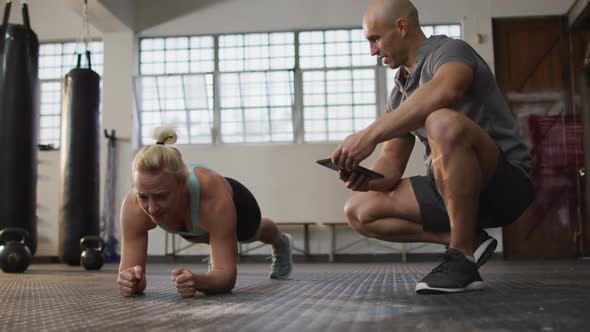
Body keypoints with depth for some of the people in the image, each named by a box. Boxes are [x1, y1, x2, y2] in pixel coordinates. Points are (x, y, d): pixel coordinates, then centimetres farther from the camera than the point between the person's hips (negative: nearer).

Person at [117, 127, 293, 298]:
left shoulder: (214, 196, -52)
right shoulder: (133, 206, -43)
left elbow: (227, 275, -49)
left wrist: (198, 281, -70)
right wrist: (130, 280, -62)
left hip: (235, 202, 0)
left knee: (253, 234, 35)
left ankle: (281, 244, 69)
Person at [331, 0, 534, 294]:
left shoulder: (449, 50, -10)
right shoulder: (398, 94, 13)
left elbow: (444, 91, -36)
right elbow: (392, 163, 10)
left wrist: (370, 134, -38)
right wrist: (366, 179, -13)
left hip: (505, 182, -8)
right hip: (450, 191, 8)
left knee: (444, 122, -36)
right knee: (359, 211, -1)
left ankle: (462, 257, -24)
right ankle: (465, 240, -5)